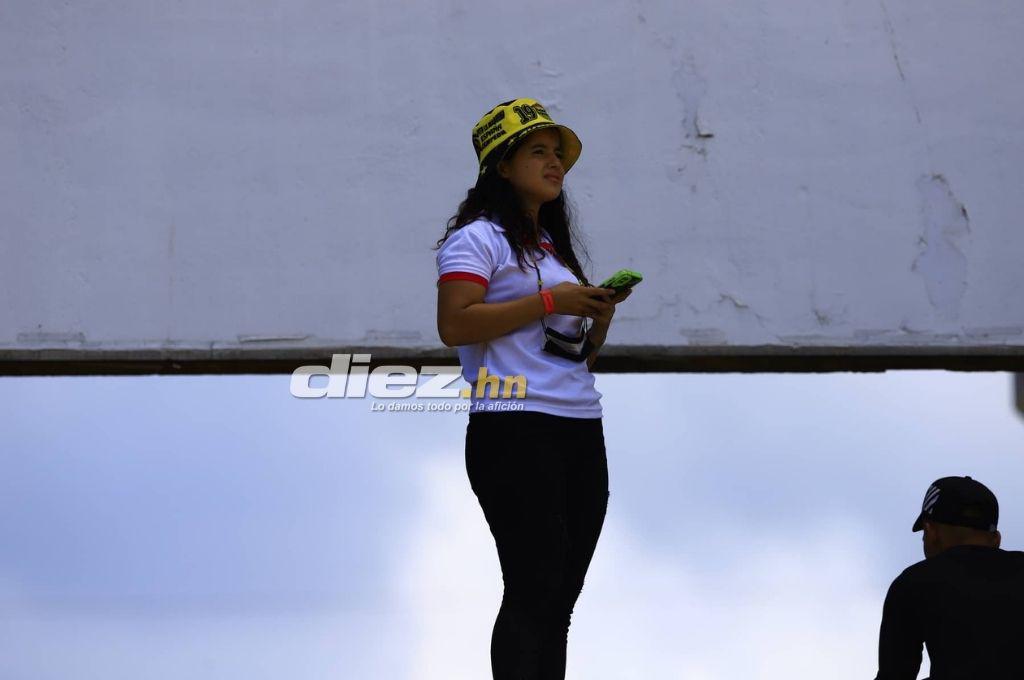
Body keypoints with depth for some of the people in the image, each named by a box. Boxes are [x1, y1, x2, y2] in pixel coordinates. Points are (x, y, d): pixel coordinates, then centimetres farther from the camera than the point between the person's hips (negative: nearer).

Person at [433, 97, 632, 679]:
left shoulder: (557, 247, 25)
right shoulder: (478, 238, 0)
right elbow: (455, 325, -15)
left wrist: (601, 312, 8)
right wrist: (548, 302, -14)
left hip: (581, 431, 8)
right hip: (515, 431, -8)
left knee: (562, 595, 4)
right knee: (533, 592, -15)